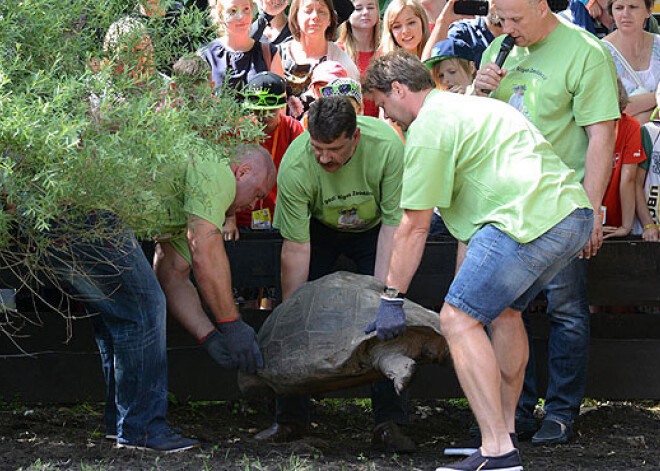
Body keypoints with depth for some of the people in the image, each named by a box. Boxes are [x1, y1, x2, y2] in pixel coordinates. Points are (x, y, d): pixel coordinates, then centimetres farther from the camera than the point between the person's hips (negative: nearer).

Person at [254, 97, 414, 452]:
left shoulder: (387, 146, -35)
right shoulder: (295, 165, -33)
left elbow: (394, 223, -24)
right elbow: (296, 249, -28)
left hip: (373, 226, -1)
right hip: (318, 227, 1)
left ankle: (389, 422, -12)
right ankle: (291, 418, 1)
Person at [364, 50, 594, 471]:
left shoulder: (429, 127, -1)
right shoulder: (470, 105, 30)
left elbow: (414, 228, -1)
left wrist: (392, 299, 5)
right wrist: (466, 279, 38)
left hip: (532, 219, -10)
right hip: (576, 212, 10)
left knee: (459, 320, -5)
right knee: (504, 310, 26)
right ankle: (505, 431, 30)